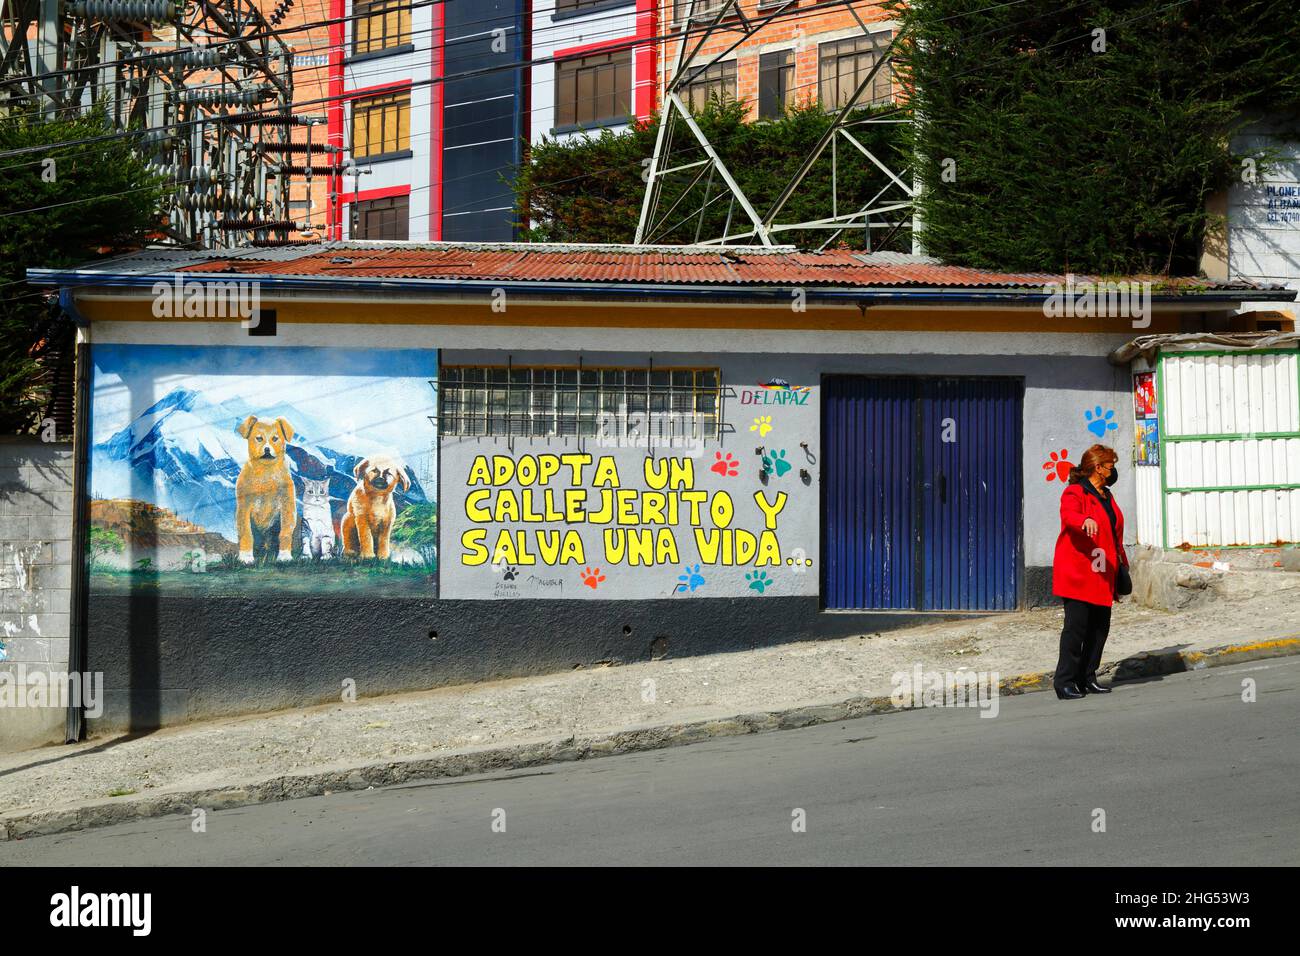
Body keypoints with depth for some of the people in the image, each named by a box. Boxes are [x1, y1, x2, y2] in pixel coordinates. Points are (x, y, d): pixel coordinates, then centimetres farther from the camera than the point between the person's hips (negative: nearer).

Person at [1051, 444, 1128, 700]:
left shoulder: (1106, 496, 20)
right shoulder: (1074, 493, -8)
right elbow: (1069, 516, -31)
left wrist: (1121, 562, 23)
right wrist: (1086, 521, -52)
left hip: (1102, 574, 9)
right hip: (1078, 572, -9)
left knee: (1100, 626, 7)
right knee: (1076, 625, -10)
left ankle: (1087, 678, 16)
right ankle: (1065, 681, -6)